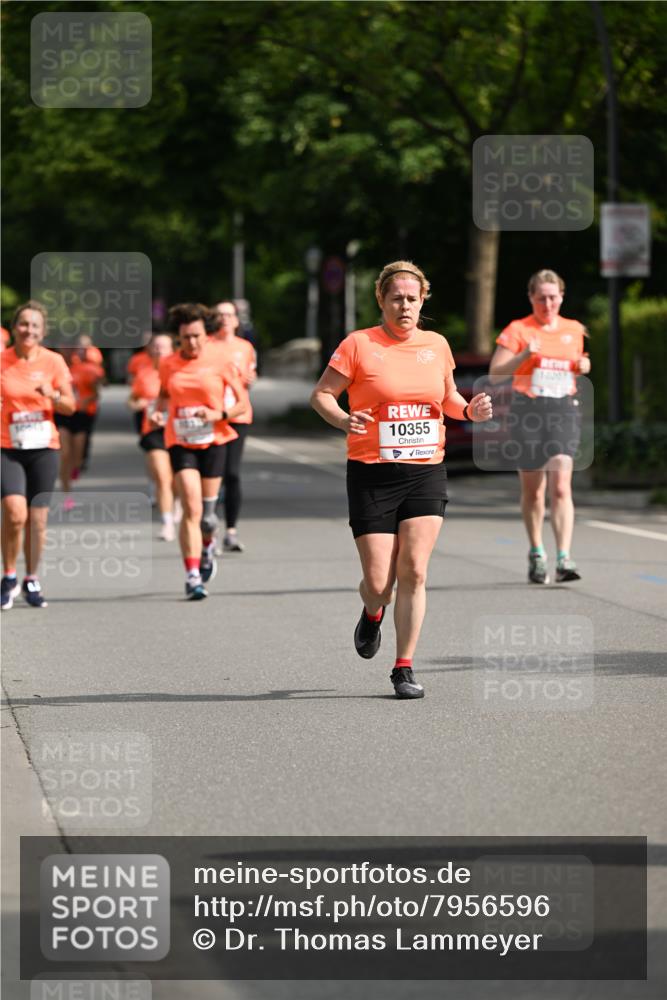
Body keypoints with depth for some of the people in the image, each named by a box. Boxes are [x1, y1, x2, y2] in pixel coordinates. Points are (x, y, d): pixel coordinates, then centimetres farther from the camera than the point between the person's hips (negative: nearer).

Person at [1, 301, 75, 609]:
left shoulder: (53, 362, 0)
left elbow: (69, 406, 1)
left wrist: (53, 395, -18)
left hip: (44, 448, 1)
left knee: (37, 518, 4)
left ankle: (31, 581, 20)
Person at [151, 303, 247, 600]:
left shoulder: (219, 362, -4)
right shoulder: (168, 364, 2)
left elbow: (242, 403, 0)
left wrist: (219, 414, -18)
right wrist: (158, 412, 0)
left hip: (213, 442, 0)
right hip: (180, 442, 0)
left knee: (207, 511, 6)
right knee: (191, 508, -14)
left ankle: (208, 546, 41)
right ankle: (192, 575, -13)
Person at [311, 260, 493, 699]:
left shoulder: (436, 345, 9)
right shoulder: (359, 344, -3)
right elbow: (321, 394, 0)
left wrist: (468, 410, 2)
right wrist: (342, 420, -20)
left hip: (427, 471, 2)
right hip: (372, 475, -2)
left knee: (414, 572, -9)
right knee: (378, 582, -4)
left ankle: (404, 668, 0)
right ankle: (372, 614, 35)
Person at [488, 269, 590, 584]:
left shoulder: (574, 330, 11)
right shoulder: (517, 330, 0)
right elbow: (495, 375, -5)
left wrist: (583, 366, 4)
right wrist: (524, 355, -20)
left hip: (564, 410, 1)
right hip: (527, 410, -1)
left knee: (561, 487, -13)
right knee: (532, 490, 7)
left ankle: (564, 559, -20)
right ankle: (536, 554, 25)